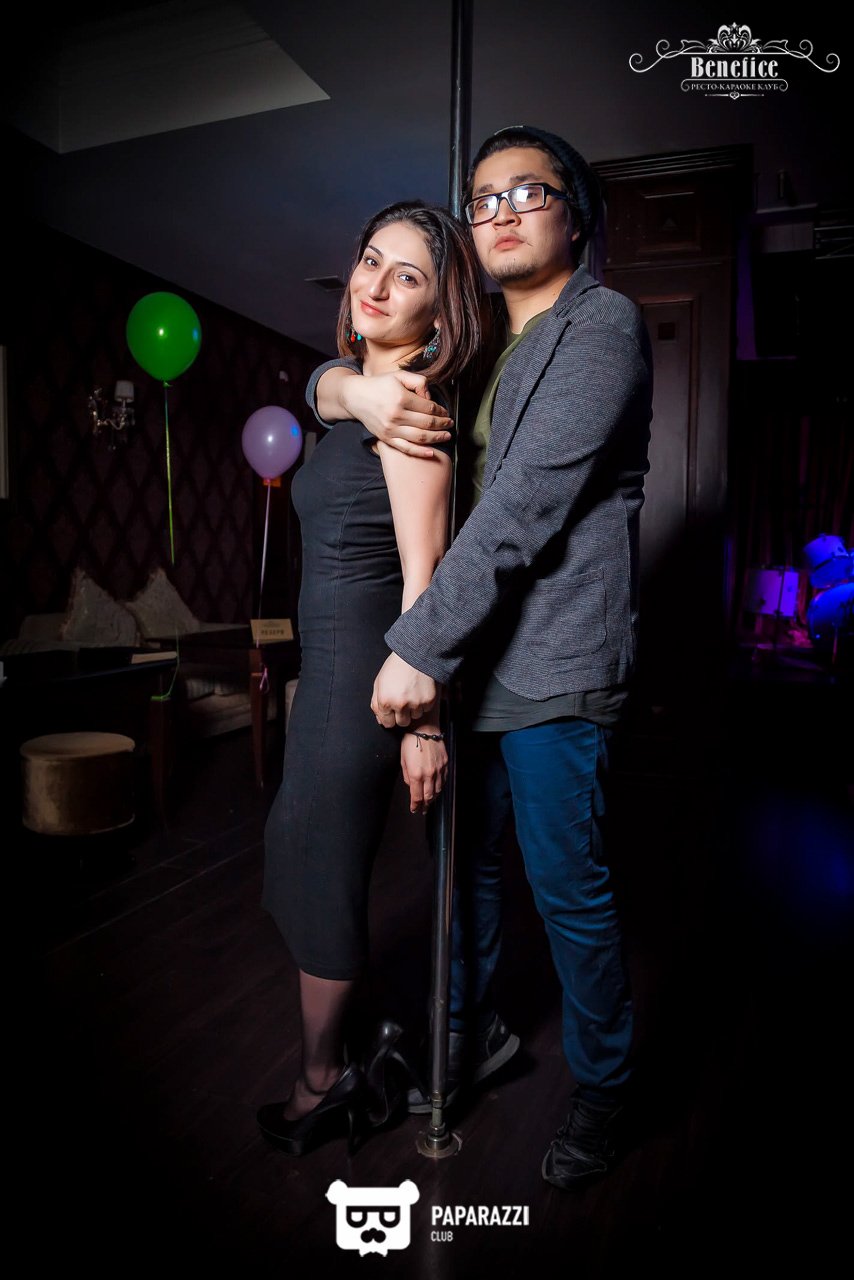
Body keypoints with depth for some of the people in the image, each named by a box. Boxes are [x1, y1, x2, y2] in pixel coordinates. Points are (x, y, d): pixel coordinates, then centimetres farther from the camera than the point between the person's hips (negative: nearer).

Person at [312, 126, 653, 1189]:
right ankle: (472, 1034, 40)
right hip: (472, 651, 8)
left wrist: (416, 647, -19)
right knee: (467, 860, 18)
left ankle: (601, 1087, 28)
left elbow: (524, 508, -18)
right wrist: (352, 389, -5)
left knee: (566, 888, 4)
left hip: (553, 663, -7)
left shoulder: (602, 325, -6)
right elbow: (325, 375, 21)